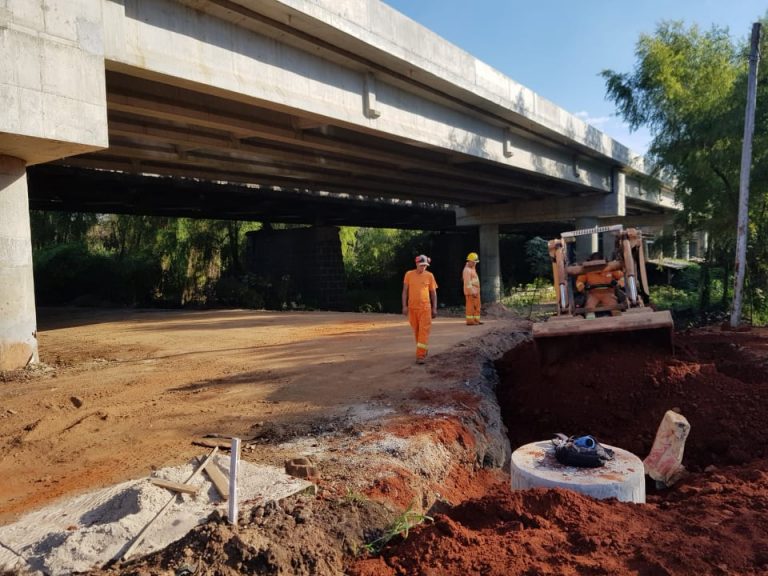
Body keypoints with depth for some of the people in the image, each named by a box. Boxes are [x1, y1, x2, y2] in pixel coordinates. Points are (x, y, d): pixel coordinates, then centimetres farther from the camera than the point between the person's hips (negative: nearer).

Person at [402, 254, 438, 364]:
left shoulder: (429, 275, 1)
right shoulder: (409, 274, 2)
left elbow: (433, 292, 6)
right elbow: (405, 291, 6)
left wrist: (434, 308, 3)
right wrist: (404, 306, -1)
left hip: (425, 307, -2)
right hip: (412, 307, 2)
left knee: (424, 330, -9)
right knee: (416, 330, 11)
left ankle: (421, 355, -10)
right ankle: (423, 350, 30)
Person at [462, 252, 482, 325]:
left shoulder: (473, 268, 15)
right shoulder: (467, 270, -15)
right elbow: (467, 283, -20)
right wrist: (472, 292, -22)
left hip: (476, 291, 10)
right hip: (470, 291, -10)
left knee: (477, 306, 10)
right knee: (471, 306, -5)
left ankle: (476, 320, 15)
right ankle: (470, 321, -1)